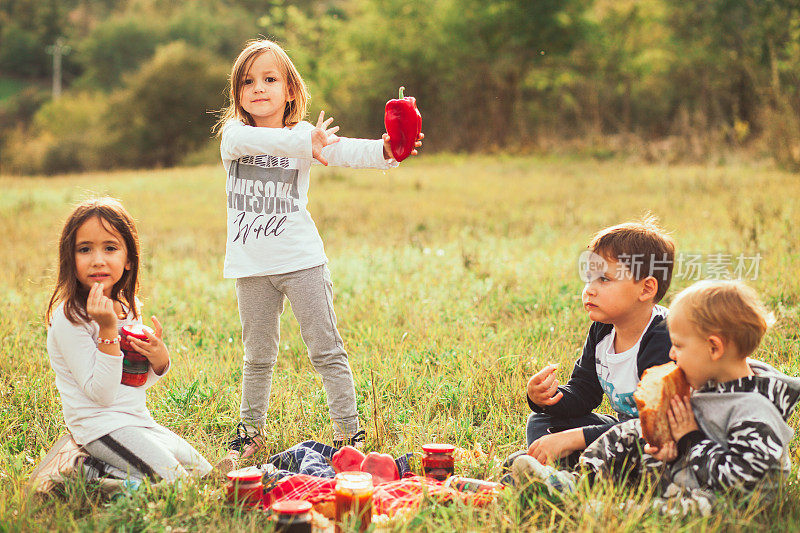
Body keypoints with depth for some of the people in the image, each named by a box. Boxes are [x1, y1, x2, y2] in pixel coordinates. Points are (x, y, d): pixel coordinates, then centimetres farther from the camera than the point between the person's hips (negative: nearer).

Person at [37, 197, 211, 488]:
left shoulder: (130, 308, 7)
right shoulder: (68, 319, -17)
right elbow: (101, 393, -20)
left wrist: (159, 360, -7)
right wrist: (108, 330, -26)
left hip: (138, 420, 8)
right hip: (101, 427, -8)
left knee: (202, 471, 11)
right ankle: (82, 466, -5)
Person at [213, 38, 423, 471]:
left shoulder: (304, 135, 0)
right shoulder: (233, 134, 0)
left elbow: (345, 152, -18)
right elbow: (255, 140, -24)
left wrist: (385, 151, -39)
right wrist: (305, 144, -39)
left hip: (301, 259, -1)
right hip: (251, 264, 1)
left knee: (326, 351, 0)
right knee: (258, 357, 13)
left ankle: (348, 432, 8)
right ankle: (251, 432, 29)